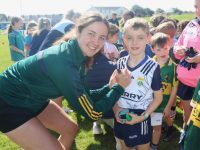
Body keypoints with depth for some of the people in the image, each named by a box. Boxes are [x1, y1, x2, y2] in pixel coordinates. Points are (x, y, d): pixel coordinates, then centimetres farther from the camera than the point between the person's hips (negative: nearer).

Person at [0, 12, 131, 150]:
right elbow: (93, 113, -26)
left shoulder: (77, 55, -6)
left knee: (70, 129, 14)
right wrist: (120, 86, -17)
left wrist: (110, 86, -10)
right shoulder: (63, 61, -33)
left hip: (32, 99, 9)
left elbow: (84, 98, 2)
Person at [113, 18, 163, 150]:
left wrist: (143, 116, -17)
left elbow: (158, 98, -9)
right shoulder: (120, 63, -3)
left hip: (140, 118, -3)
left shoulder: (153, 67, -16)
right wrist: (115, 109, -9)